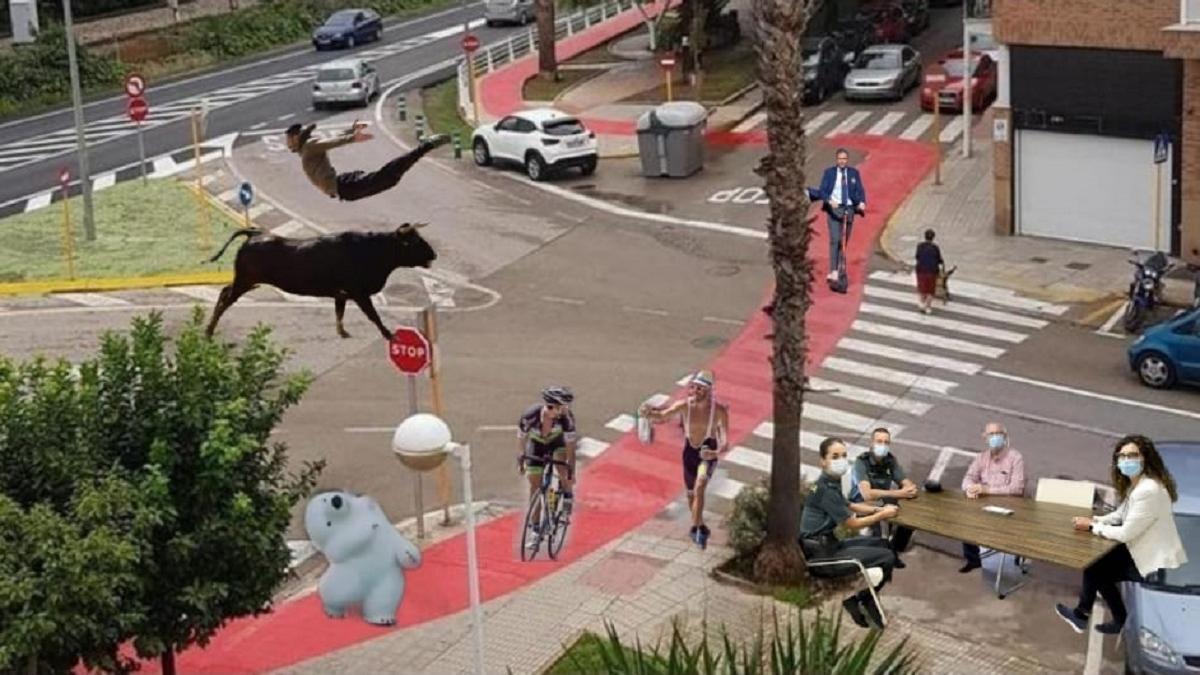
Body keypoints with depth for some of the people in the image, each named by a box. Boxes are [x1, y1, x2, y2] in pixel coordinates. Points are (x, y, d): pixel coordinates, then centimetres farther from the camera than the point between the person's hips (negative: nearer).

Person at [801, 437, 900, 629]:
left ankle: (866, 600, 18)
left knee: (882, 544, 19)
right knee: (887, 557, -12)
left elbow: (850, 506, 23)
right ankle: (856, 599, 5)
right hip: (822, 552, -10)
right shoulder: (826, 490, -22)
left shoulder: (830, 484, 9)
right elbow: (853, 523, -16)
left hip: (828, 543, 10)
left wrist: (879, 509, 8)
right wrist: (883, 515, -4)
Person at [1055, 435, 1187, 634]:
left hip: (1156, 563, -9)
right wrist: (1095, 520, -1)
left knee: (1095, 568, 4)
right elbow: (1121, 515, 16)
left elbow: (1126, 533, -24)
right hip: (1147, 552, 9)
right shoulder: (1136, 484, 5)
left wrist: (1092, 527, -11)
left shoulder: (1148, 491, -28)